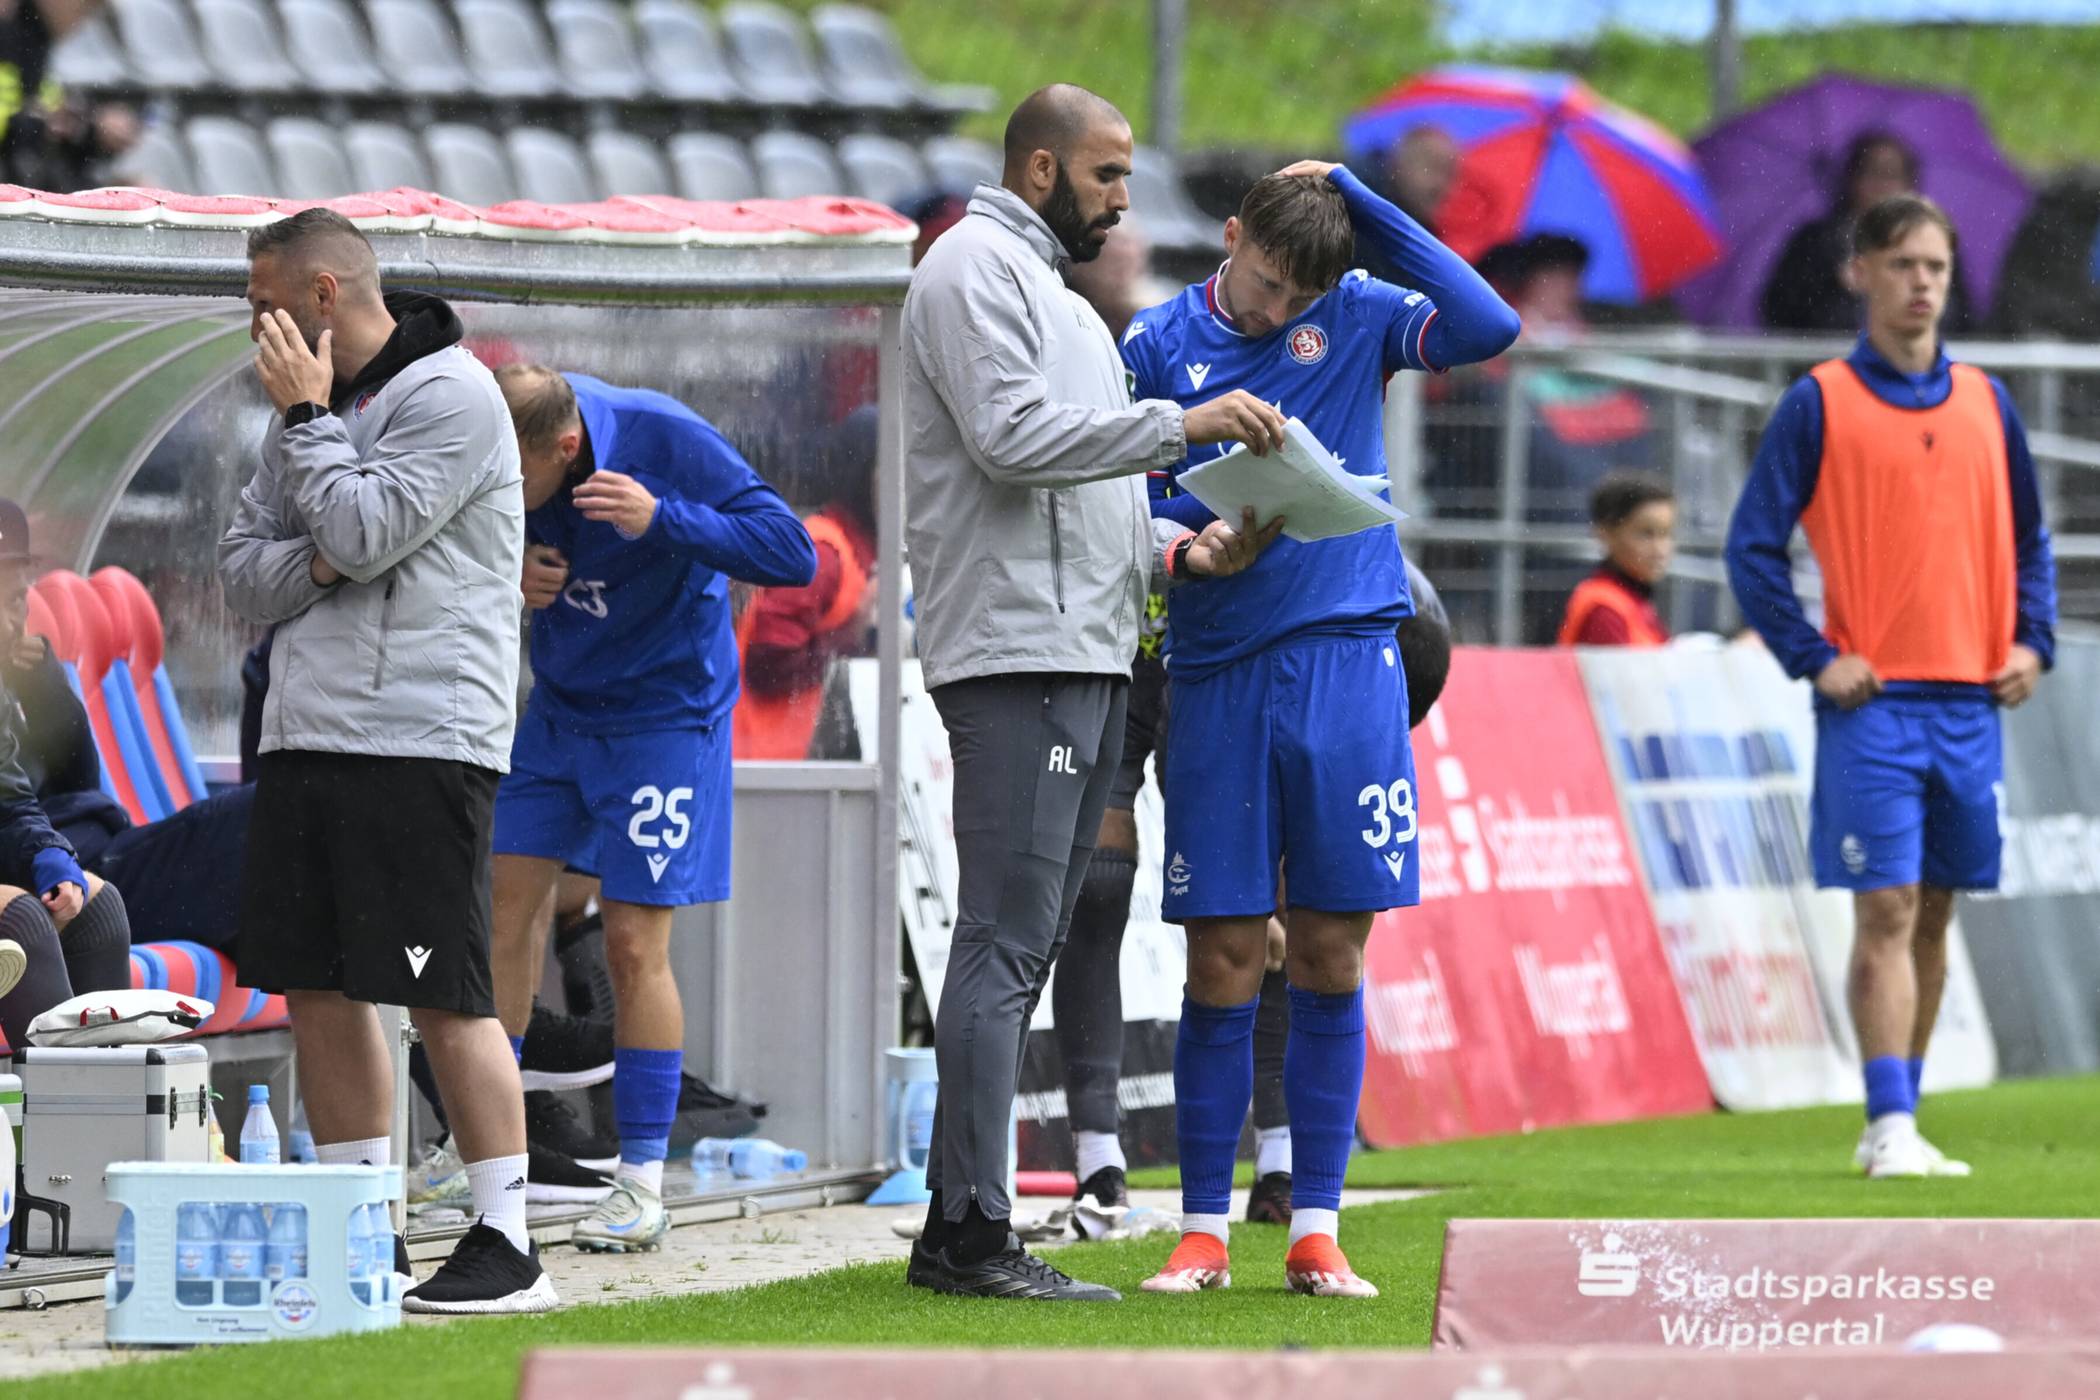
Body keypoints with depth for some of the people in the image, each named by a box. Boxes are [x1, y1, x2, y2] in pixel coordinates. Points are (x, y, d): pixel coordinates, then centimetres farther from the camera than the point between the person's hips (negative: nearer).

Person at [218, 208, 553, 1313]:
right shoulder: (311, 408, 18)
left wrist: (306, 416, -7)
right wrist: (312, 564, -6)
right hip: (307, 733, 8)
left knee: (443, 995, -9)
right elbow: (241, 570, 14)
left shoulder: (451, 399, -8)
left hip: (422, 739, -8)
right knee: (316, 985, 7)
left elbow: (362, 534, -17)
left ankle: (507, 1244, -6)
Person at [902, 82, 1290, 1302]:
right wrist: (1184, 423, -18)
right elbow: (1013, 436, -19)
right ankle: (975, 1237, -14)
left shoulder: (1052, 292, 26)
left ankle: (956, 1232, 9)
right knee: (1007, 944, -12)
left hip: (1084, 652, 10)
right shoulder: (976, 269, -5)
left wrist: (1179, 553, 11)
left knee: (1028, 946, 8)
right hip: (1017, 652, -10)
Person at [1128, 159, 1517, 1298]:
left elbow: (1487, 326, -11)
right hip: (1219, 678, 0)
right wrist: (1210, 513, -14)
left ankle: (1315, 1232, 6)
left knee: (1329, 960, 1)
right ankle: (1203, 1231, 7)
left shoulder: (1357, 318, 6)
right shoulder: (1159, 347, 6)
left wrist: (1360, 199, -8)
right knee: (1223, 964, 0)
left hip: (1347, 660, 0)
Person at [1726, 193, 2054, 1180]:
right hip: (1873, 701, -5)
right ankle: (1890, 1130, -13)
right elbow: (1753, 545, -2)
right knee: (1885, 913, -10)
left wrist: (2032, 641, 6)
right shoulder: (1820, 404, -2)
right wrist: (1813, 658, -9)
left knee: (1933, 914, 8)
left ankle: (1900, 1120, 15)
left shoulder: (1986, 404, 12)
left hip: (1970, 700, 5)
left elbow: (2027, 537, 21)